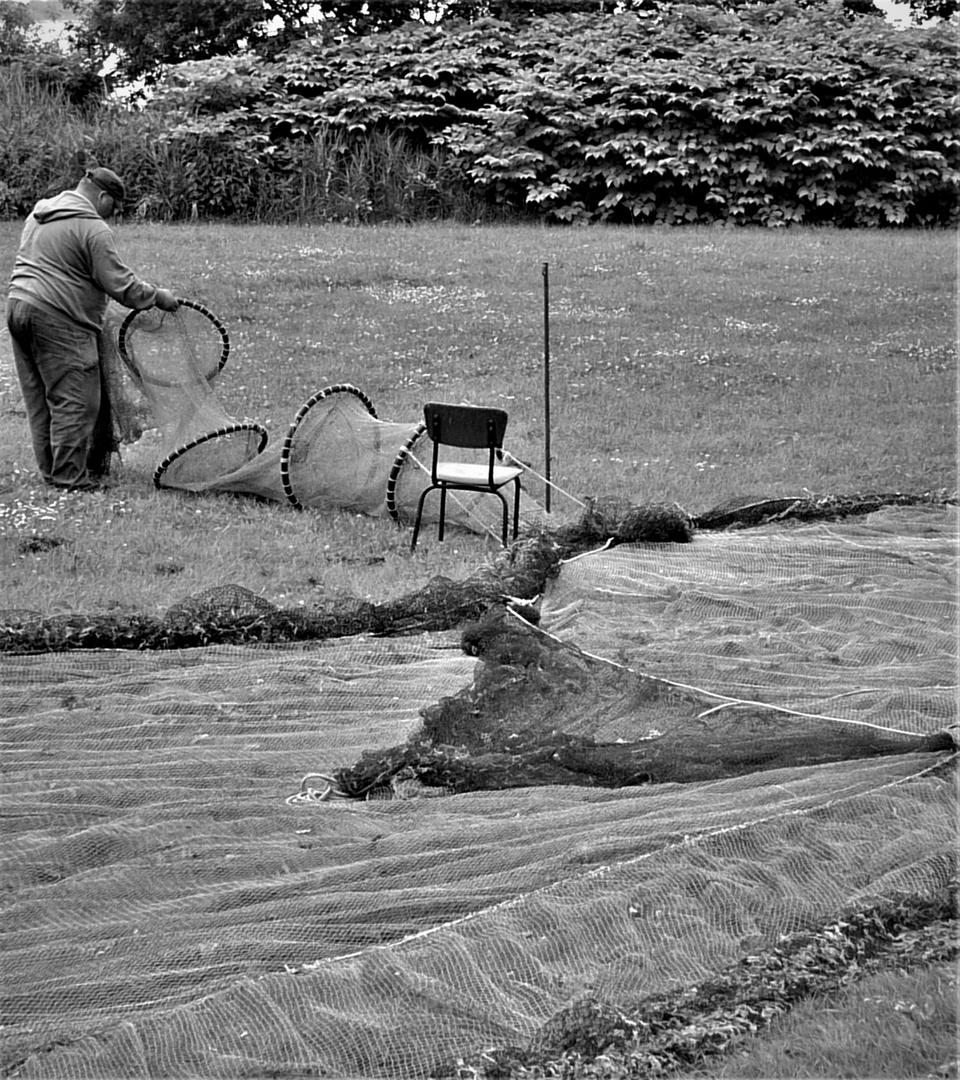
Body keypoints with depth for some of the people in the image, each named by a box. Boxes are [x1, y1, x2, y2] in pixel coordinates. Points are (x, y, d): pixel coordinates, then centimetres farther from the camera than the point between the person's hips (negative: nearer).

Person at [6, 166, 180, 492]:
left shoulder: (38, 215, 18)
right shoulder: (93, 229, -10)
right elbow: (121, 285, -12)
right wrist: (158, 297, 2)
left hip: (18, 305, 9)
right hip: (56, 319, -9)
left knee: (39, 398, 14)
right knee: (73, 400, -2)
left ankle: (49, 469, 21)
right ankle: (69, 476, 0)